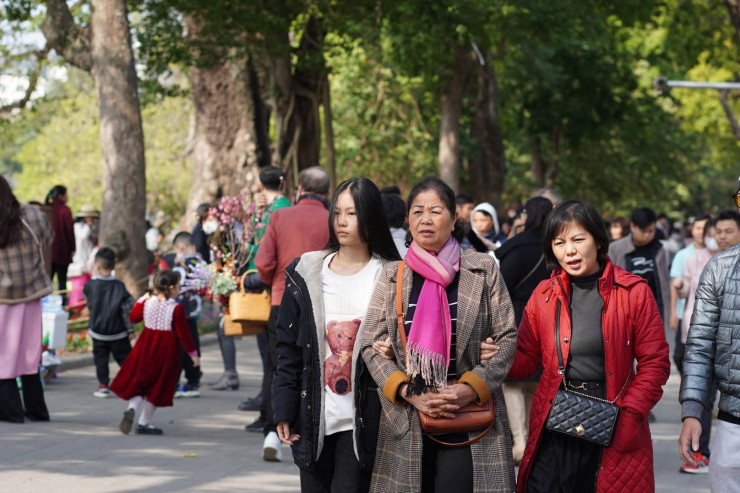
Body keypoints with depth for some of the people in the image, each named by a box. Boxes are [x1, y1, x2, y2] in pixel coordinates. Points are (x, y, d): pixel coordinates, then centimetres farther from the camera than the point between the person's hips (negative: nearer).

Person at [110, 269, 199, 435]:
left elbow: (133, 317, 15)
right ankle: (144, 423, 11)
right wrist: (193, 353, -3)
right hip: (166, 350, -4)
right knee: (156, 387, 8)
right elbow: (183, 333, -12)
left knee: (138, 381, 14)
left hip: (145, 345, 4)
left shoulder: (146, 302, -1)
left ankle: (131, 409, -14)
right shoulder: (176, 308, -15)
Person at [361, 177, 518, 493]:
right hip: (406, 424, 2)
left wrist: (471, 388, -11)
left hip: (469, 417, -2)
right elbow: (372, 346, 6)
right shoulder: (392, 276, 10)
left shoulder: (483, 270, 5)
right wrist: (408, 393, -9)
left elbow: (507, 338, 2)